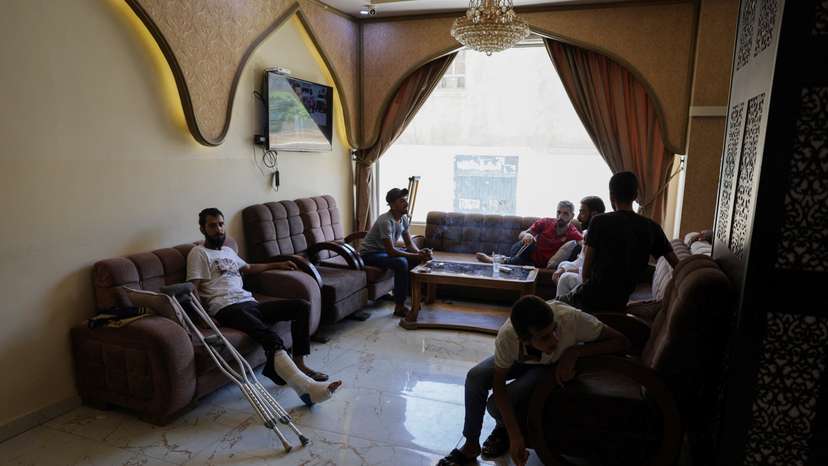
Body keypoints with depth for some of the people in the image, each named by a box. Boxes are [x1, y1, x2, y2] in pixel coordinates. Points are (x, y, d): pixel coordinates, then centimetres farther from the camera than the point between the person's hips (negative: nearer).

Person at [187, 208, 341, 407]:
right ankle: (304, 385, -53)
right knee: (270, 337, -35)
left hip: (250, 302, 8)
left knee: (302, 306, -8)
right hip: (227, 308, -8)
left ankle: (298, 363, -10)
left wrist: (277, 265, 46)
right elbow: (194, 289, -3)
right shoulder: (198, 253, 6)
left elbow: (249, 268, 46)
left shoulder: (229, 251, 29)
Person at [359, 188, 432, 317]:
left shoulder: (404, 218, -2)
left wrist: (419, 252, -20)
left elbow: (409, 243, 2)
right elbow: (391, 251, -33)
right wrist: (417, 255, -32)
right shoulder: (385, 221, -29)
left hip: (385, 250, 9)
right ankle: (399, 307, -21)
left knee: (418, 258, 0)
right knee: (401, 262, -31)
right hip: (370, 253, -9)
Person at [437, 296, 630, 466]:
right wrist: (515, 436, -33)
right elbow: (498, 384, -24)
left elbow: (622, 341, -29)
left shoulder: (571, 318, -42)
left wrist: (574, 351, -41)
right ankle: (471, 445, -3)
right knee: (475, 377, -24)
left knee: (495, 405, -22)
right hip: (520, 360, 2)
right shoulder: (507, 336, -37)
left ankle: (503, 427, 15)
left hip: (556, 366, -1)